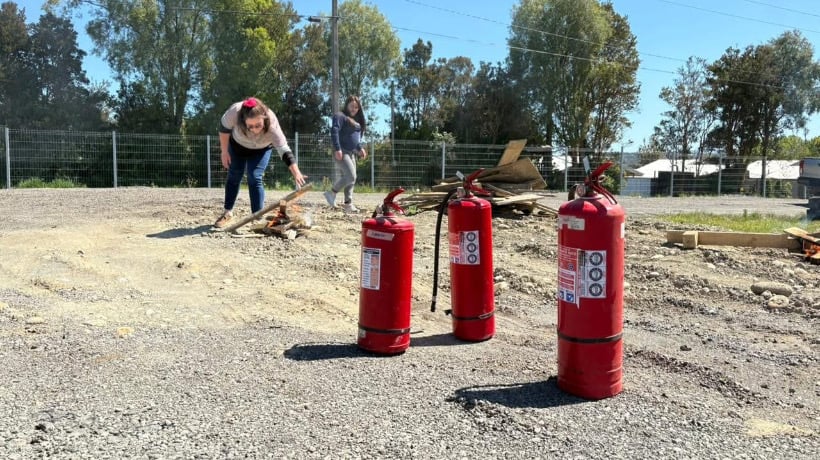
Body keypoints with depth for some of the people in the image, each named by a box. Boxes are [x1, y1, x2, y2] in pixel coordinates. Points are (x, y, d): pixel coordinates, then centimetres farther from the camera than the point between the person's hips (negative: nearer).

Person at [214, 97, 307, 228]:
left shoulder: (272, 125, -43)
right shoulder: (234, 112, -40)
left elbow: (285, 151, -48)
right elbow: (224, 128, -18)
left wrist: (296, 173, -60)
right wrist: (224, 151, -12)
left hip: (261, 149, -2)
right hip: (237, 144, 2)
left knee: (255, 178, -14)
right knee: (234, 176, 9)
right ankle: (227, 212, 25)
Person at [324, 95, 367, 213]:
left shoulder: (357, 120, 22)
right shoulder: (340, 116, -5)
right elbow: (334, 132, -18)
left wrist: (360, 148, 16)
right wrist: (337, 149, -26)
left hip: (351, 153, 9)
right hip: (341, 152, -9)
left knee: (349, 178, 5)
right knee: (350, 176, -19)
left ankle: (348, 204, 6)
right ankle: (331, 193, -4)